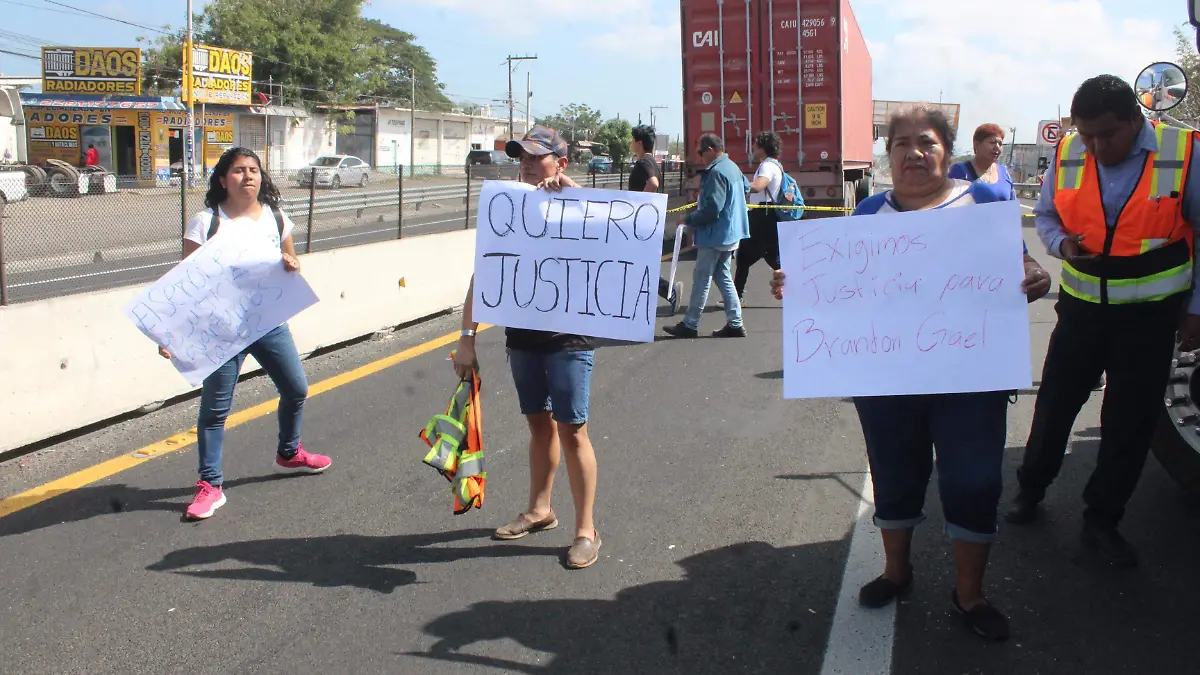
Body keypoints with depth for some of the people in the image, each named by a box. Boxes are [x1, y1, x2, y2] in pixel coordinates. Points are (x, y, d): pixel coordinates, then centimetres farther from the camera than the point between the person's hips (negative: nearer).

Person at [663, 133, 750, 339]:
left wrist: (688, 219, -13)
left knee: (701, 278, -2)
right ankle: (735, 324, 13)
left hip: (715, 235, -10)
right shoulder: (732, 167, 10)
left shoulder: (716, 173, -20)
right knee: (723, 277, 14)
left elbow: (711, 210, -25)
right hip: (731, 233, 10)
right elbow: (746, 187, 29)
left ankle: (690, 325, 5)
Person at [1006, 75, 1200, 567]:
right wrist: (1062, 244, -12)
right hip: (1082, 305, 2)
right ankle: (1030, 489, 30)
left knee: (1131, 419, 7)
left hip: (1151, 311, -2)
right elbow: (1045, 216, 11)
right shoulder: (1067, 155, -5)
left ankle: (1101, 520, 21)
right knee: (1055, 402, 9)